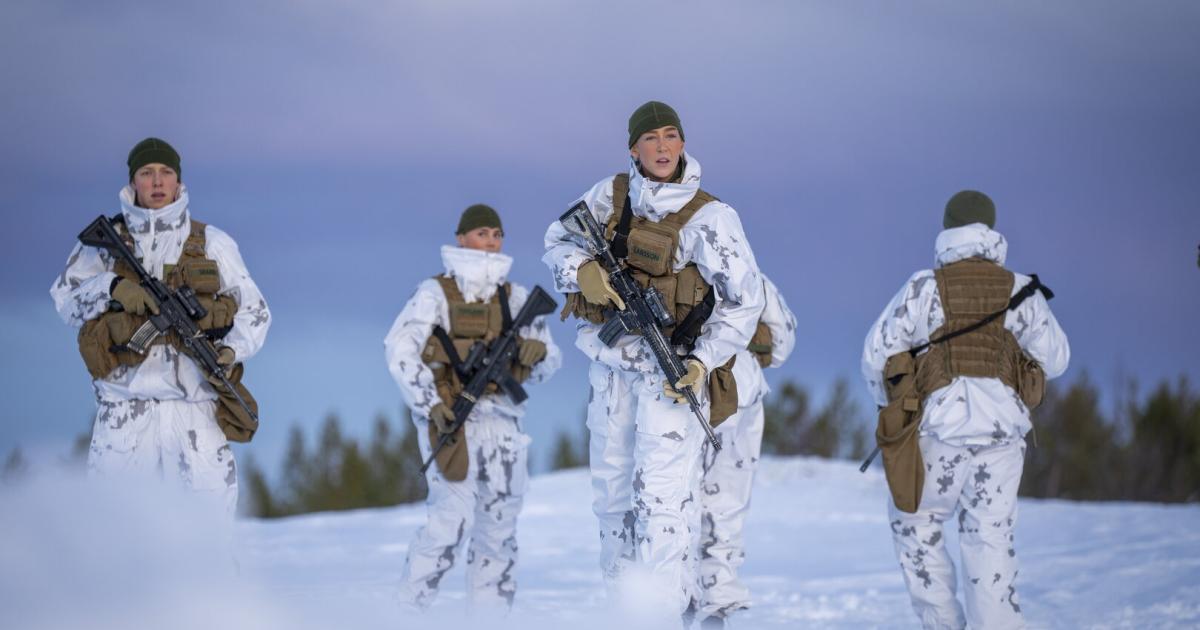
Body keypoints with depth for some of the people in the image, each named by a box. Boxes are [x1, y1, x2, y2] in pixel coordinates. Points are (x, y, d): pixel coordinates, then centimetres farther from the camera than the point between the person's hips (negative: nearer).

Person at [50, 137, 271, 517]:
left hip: (194, 400, 0)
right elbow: (65, 297, 7)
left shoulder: (212, 243, 12)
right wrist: (112, 286, -12)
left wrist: (232, 349, -8)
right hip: (125, 402, 0)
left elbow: (253, 309, 12)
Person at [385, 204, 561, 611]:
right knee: (453, 518, -16)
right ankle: (409, 610, -5)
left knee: (499, 527, 6)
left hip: (502, 421, 5)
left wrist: (537, 352, -9)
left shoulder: (516, 298, 14)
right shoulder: (436, 294, 0)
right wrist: (430, 404, -18)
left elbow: (550, 363, 16)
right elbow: (399, 351, -9)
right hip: (451, 419, -5)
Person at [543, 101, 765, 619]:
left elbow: (744, 299, -9)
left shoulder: (709, 218, -13)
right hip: (611, 361, 6)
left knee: (662, 492, -15)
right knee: (611, 488, 13)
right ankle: (620, 600, 25)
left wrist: (703, 362, -17)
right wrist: (583, 270, -12)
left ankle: (663, 608, -15)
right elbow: (558, 241, 11)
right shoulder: (610, 195, 1)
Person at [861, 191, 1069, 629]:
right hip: (1003, 429, 2)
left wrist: (889, 401, 20)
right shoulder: (1021, 292, 4)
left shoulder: (923, 289, -2)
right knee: (991, 537, 6)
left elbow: (877, 354, 1)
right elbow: (1055, 359, 12)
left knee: (915, 523, 16)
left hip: (940, 426, -2)